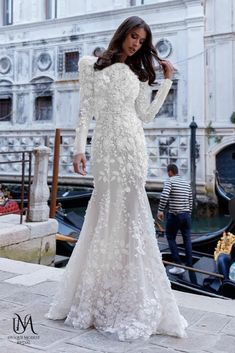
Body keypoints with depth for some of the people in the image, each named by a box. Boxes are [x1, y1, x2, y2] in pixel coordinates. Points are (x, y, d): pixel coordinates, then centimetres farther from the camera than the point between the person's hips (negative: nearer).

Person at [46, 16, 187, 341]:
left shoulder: (139, 73, 17)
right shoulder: (91, 65, 9)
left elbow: (145, 116, 9)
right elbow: (85, 110, 3)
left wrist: (167, 82, 13)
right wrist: (79, 148, -6)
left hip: (132, 146, 3)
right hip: (105, 145, -2)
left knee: (129, 214, -1)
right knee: (106, 214, -3)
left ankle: (129, 297, 9)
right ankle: (93, 294, 14)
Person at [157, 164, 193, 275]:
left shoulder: (170, 181, -7)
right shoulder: (187, 183, 12)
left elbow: (164, 196, -21)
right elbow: (190, 200, 14)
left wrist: (160, 210, -14)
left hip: (174, 215, -5)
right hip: (186, 214, 6)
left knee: (171, 238, 7)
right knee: (187, 239, 13)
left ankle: (178, 265, 2)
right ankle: (189, 265, 16)